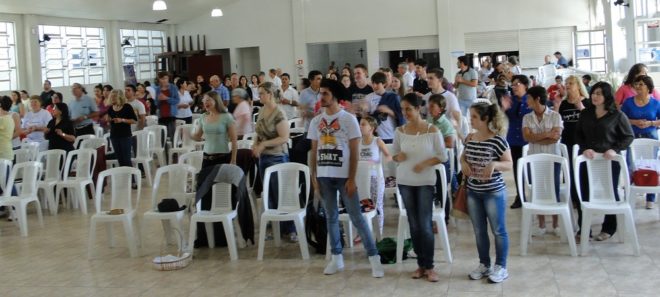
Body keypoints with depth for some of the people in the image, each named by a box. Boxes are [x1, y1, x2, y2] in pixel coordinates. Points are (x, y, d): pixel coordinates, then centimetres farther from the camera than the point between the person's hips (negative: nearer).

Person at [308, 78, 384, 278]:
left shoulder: (348, 119, -5)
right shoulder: (316, 121, 8)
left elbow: (354, 152, -6)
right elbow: (314, 151, 12)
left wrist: (351, 179, -11)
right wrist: (313, 176, 5)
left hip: (343, 176, -4)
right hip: (324, 176, 4)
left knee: (356, 217, -5)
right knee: (331, 217, 10)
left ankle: (374, 257, 0)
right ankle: (336, 258, 18)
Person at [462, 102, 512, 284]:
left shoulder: (497, 139, -14)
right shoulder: (470, 139, 3)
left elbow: (509, 165, -11)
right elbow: (463, 156, 18)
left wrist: (494, 164, -30)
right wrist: (463, 163, -5)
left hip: (494, 192, -6)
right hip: (473, 192, 6)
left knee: (498, 230, 5)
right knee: (479, 231, 14)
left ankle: (501, 267, 16)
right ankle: (484, 265, 27)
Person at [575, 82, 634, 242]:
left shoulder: (617, 115, -6)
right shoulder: (585, 114, 5)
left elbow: (629, 136, -3)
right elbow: (578, 134, 7)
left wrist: (615, 149, -17)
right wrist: (584, 148, -11)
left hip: (609, 160, -3)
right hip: (587, 159, 3)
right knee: (583, 193, 3)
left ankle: (608, 229, 22)